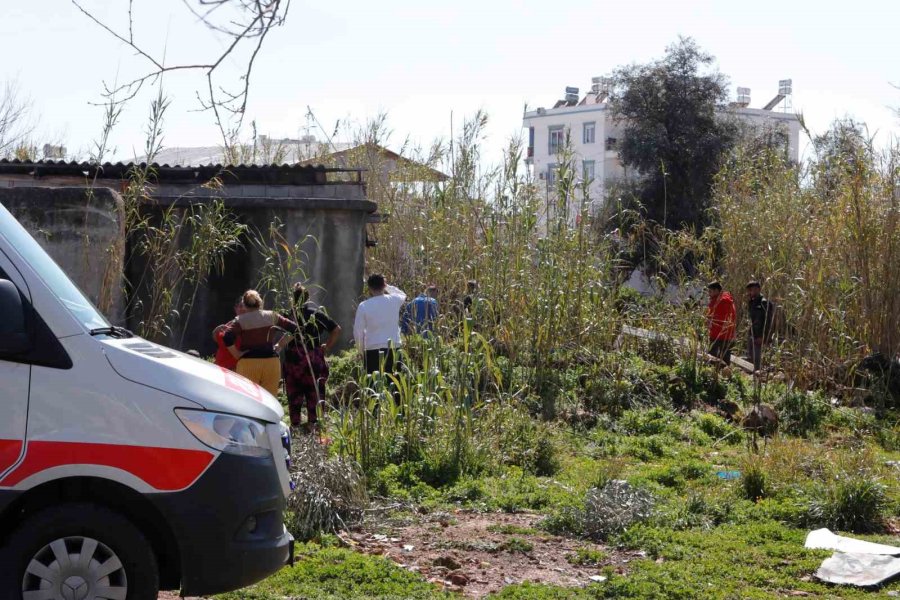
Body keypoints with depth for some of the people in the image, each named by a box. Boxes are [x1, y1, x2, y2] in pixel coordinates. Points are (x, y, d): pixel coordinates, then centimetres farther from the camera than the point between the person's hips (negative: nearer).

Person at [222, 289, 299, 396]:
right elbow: (294, 328, 11)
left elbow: (227, 338, -16)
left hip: (248, 363, -3)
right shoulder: (271, 316, 8)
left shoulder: (240, 320, -1)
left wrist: (237, 355, -7)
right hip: (272, 362, 3)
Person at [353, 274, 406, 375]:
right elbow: (403, 296, 27)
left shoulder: (363, 306, -5)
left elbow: (358, 331, 0)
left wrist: (361, 350, 12)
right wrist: (388, 287, 25)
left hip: (372, 351, -2)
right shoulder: (394, 300, 0)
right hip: (393, 349, 2)